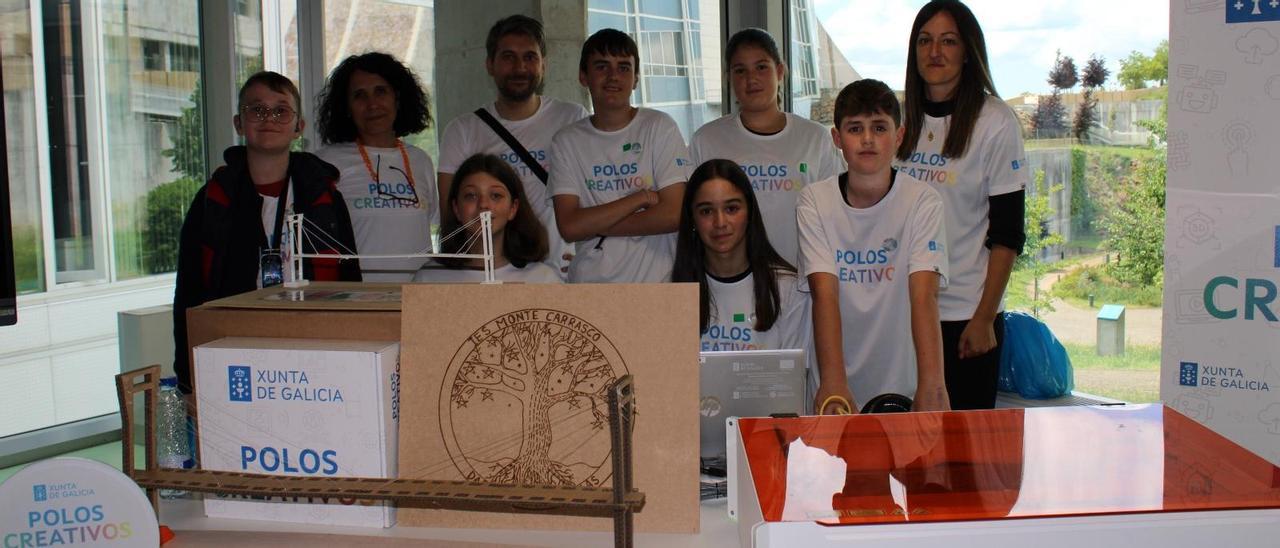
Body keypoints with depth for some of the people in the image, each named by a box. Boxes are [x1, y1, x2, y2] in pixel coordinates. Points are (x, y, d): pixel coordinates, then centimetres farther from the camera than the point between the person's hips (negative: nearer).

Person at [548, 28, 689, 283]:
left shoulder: (660, 127, 4)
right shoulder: (567, 142, 8)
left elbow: (674, 214, -6)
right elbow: (569, 227, -3)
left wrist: (595, 225, -4)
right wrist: (640, 198, -7)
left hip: (656, 281, 0)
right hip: (588, 282, 1)